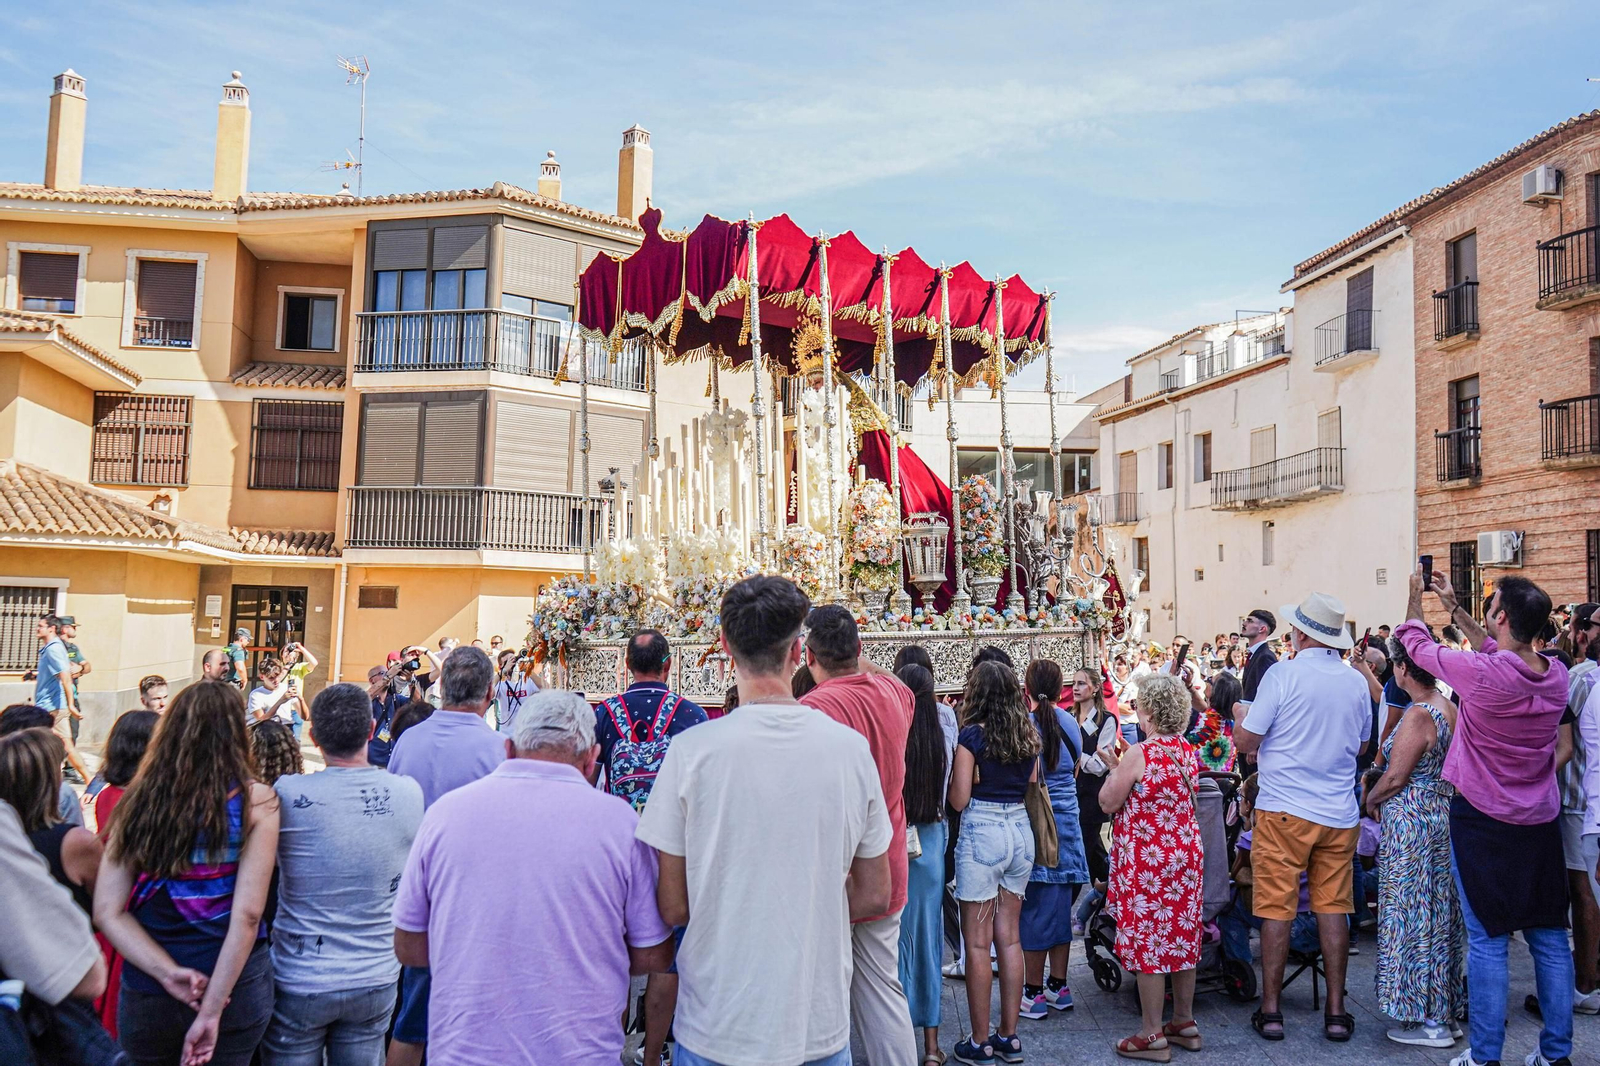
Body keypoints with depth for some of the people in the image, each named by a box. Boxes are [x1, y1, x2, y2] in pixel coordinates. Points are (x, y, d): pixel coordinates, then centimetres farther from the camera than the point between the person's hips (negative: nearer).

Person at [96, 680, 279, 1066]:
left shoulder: (139, 800, -4)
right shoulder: (255, 801, -11)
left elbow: (108, 912, -7)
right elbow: (247, 913, -16)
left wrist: (168, 973, -11)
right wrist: (212, 1008, -13)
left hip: (145, 991, 2)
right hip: (233, 984, -2)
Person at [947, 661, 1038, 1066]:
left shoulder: (972, 735, -11)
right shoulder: (1028, 735, 5)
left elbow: (959, 800, -11)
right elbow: (1031, 789, 13)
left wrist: (953, 771, 5)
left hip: (982, 836, -6)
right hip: (1020, 831, 6)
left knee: (977, 944, 1)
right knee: (1010, 938, 12)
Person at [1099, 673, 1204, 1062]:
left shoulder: (1138, 755, -19)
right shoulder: (1187, 752, 4)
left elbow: (1108, 802, -12)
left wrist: (1113, 767, 3)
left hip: (1146, 860, -7)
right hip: (1185, 854, 8)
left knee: (1147, 942, 1)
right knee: (1182, 936, 16)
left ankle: (1153, 1036, 8)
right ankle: (1185, 1022, 28)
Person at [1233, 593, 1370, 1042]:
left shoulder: (1282, 674, -12)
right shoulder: (1357, 681, 4)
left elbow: (1246, 742, -10)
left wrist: (1238, 719, 10)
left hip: (1284, 808, -4)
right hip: (1339, 813, 4)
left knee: (1277, 907, 3)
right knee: (1333, 908, 9)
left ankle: (1270, 1009, 9)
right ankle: (1336, 1011, 14)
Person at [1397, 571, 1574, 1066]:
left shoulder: (1480, 673, -21)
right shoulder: (1557, 674, -3)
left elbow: (1418, 645, -4)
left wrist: (1416, 598, 14)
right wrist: (1454, 608, 23)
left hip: (1483, 821, -5)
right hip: (1541, 821, 5)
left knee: (1487, 940, 0)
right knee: (1549, 938, 12)